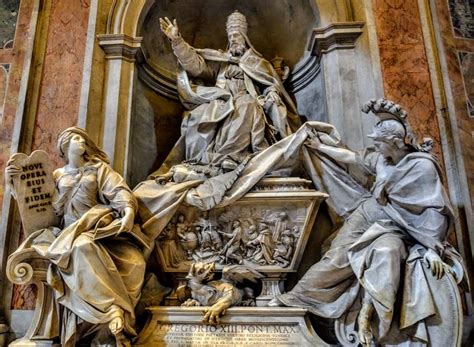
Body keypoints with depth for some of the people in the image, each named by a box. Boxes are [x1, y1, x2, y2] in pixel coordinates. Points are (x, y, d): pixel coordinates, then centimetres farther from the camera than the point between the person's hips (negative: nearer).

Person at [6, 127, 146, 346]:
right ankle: (112, 308, -41)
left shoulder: (99, 168, 19)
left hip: (96, 227, -1)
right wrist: (15, 181, 4)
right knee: (81, 248, -36)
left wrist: (129, 209, -18)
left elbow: (119, 191, 4)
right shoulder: (56, 176, 25)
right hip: (67, 234, 1)